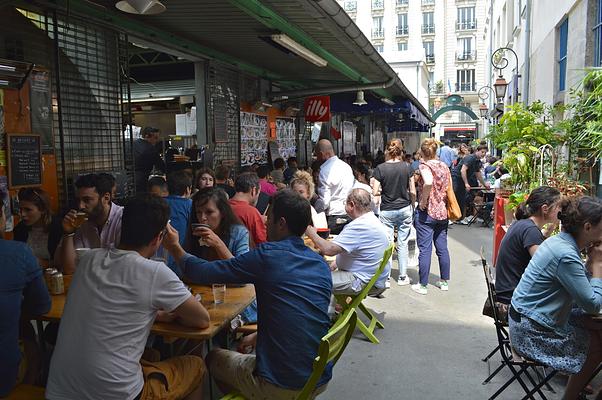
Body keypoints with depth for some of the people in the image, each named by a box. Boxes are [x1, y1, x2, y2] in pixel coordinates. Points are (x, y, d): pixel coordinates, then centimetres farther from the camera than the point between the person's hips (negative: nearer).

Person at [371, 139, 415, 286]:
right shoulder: (407, 167, -3)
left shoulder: (380, 168, -8)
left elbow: (375, 192, -10)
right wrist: (412, 203, 15)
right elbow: (413, 192, -2)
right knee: (403, 244, 9)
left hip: (387, 211, -2)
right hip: (405, 209, 2)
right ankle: (403, 277, 17)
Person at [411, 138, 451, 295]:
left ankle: (422, 285, 7)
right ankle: (445, 282, 25)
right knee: (442, 248, 14)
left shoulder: (424, 165, -12)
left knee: (424, 249, 0)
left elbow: (428, 182, -31)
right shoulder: (444, 166, 8)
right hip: (442, 212, 6)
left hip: (426, 212, -6)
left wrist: (423, 201, -20)